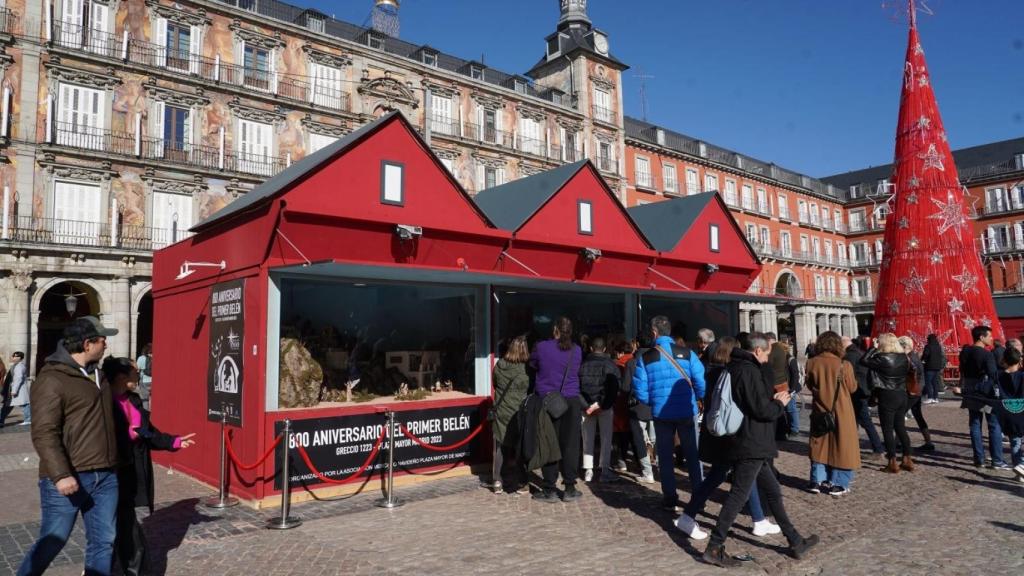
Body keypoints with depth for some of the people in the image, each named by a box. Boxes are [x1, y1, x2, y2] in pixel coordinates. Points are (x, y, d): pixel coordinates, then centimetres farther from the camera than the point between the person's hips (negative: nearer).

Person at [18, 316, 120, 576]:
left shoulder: (96, 373, 14)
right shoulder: (52, 380, -13)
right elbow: (44, 433, -19)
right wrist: (60, 474, -25)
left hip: (105, 477, 7)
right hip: (68, 479, -7)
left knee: (103, 542, 10)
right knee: (52, 542, 5)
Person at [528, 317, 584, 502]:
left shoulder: (541, 347, -6)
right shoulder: (576, 351, 1)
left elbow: (531, 366, 8)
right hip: (571, 401, 2)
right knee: (570, 444, 8)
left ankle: (550, 490, 9)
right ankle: (570, 488, 13)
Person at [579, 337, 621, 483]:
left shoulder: (583, 363, 3)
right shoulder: (610, 364, -3)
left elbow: (577, 386, -2)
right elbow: (614, 387, -11)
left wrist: (585, 404, -7)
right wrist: (602, 405, -11)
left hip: (586, 406, 2)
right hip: (604, 407, -2)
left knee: (587, 439, 9)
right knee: (606, 438, 5)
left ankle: (588, 471, 9)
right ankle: (605, 470, 2)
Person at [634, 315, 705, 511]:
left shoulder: (645, 358, -5)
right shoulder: (687, 353, -6)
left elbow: (641, 392, -7)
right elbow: (702, 384, -10)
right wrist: (694, 399, 10)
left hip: (661, 414, 0)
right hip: (687, 412, 0)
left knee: (665, 457, 13)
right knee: (693, 455, 13)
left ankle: (670, 499, 18)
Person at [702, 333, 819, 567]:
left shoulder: (735, 368, 12)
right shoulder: (749, 371, -18)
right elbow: (762, 410, -21)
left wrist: (772, 401, 12)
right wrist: (780, 403, -1)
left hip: (748, 445, 10)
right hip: (751, 445, -10)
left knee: (773, 492, 19)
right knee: (738, 495, -5)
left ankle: (795, 542, 31)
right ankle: (714, 548, 1)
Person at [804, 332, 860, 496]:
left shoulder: (811, 363, -8)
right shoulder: (844, 365, -16)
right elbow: (852, 387, -3)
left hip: (820, 411, 3)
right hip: (841, 412, -3)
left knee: (820, 446, 15)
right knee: (841, 446, 10)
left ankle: (818, 482, 18)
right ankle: (837, 484, 14)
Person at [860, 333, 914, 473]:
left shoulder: (882, 358, -16)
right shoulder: (903, 357, 4)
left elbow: (864, 361, -12)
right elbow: (907, 371, 14)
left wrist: (874, 348, -6)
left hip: (887, 396, -7)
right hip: (902, 395, 7)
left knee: (887, 430, 1)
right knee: (901, 428, 16)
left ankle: (893, 463, 3)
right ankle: (908, 460, 18)